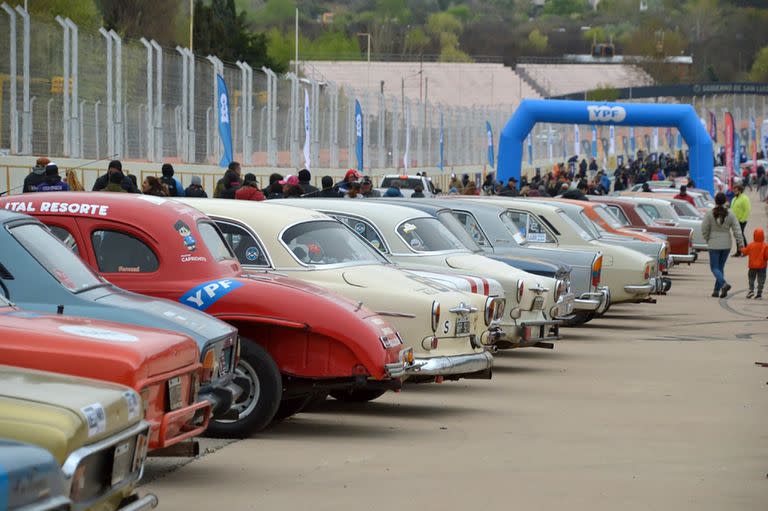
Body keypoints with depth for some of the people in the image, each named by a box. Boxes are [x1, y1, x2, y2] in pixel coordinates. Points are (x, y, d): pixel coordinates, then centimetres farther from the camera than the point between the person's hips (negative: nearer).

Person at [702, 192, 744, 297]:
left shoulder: (709, 214, -9)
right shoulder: (730, 214, -3)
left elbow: (704, 229, -7)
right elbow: (737, 230, -5)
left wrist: (708, 240, 9)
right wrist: (740, 243, -3)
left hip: (714, 245, -3)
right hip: (726, 245, 3)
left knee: (714, 268, 1)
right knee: (721, 267, 15)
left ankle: (724, 284, -25)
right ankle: (716, 290, 15)